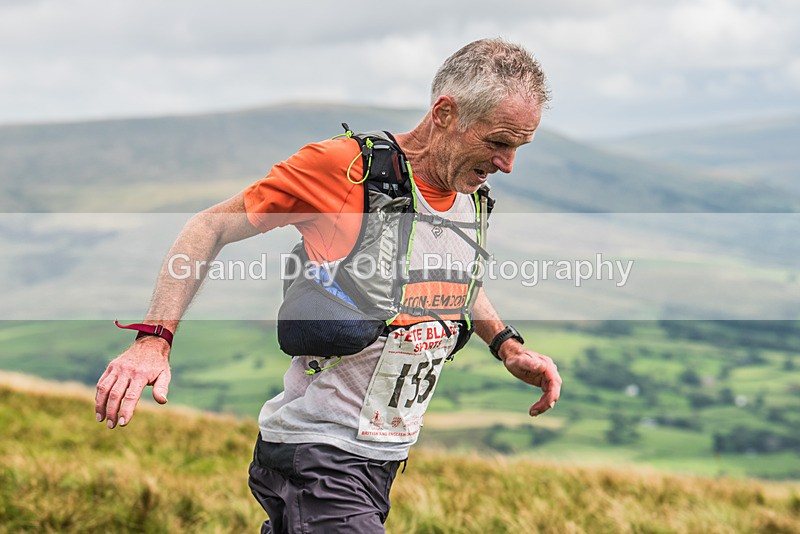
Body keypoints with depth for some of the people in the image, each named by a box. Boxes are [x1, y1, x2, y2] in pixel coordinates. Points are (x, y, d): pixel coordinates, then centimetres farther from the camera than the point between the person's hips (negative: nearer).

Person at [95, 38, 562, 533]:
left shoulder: (473, 198, 6)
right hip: (317, 452, -7)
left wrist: (508, 345, 13)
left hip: (389, 455, 8)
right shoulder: (344, 164, -16)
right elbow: (212, 227, -11)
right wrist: (154, 339, -21)